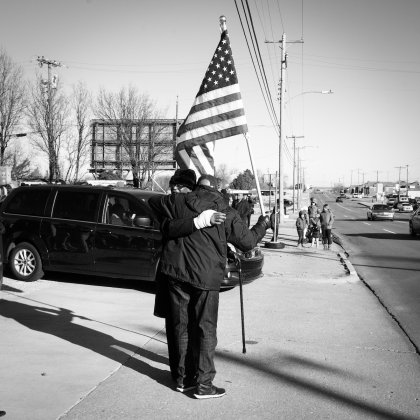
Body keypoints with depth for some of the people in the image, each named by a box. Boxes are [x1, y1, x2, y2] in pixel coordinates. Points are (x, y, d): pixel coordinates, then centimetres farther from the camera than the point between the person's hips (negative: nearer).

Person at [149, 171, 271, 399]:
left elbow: (152, 201, 20)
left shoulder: (179, 203, 5)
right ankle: (204, 384, 5)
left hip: (175, 272, 3)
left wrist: (166, 221, 38)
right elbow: (247, 241, 7)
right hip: (206, 278, -3)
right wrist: (262, 225, 25)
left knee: (182, 327, 13)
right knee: (205, 330, 6)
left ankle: (183, 378, 22)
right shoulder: (227, 214, 0)